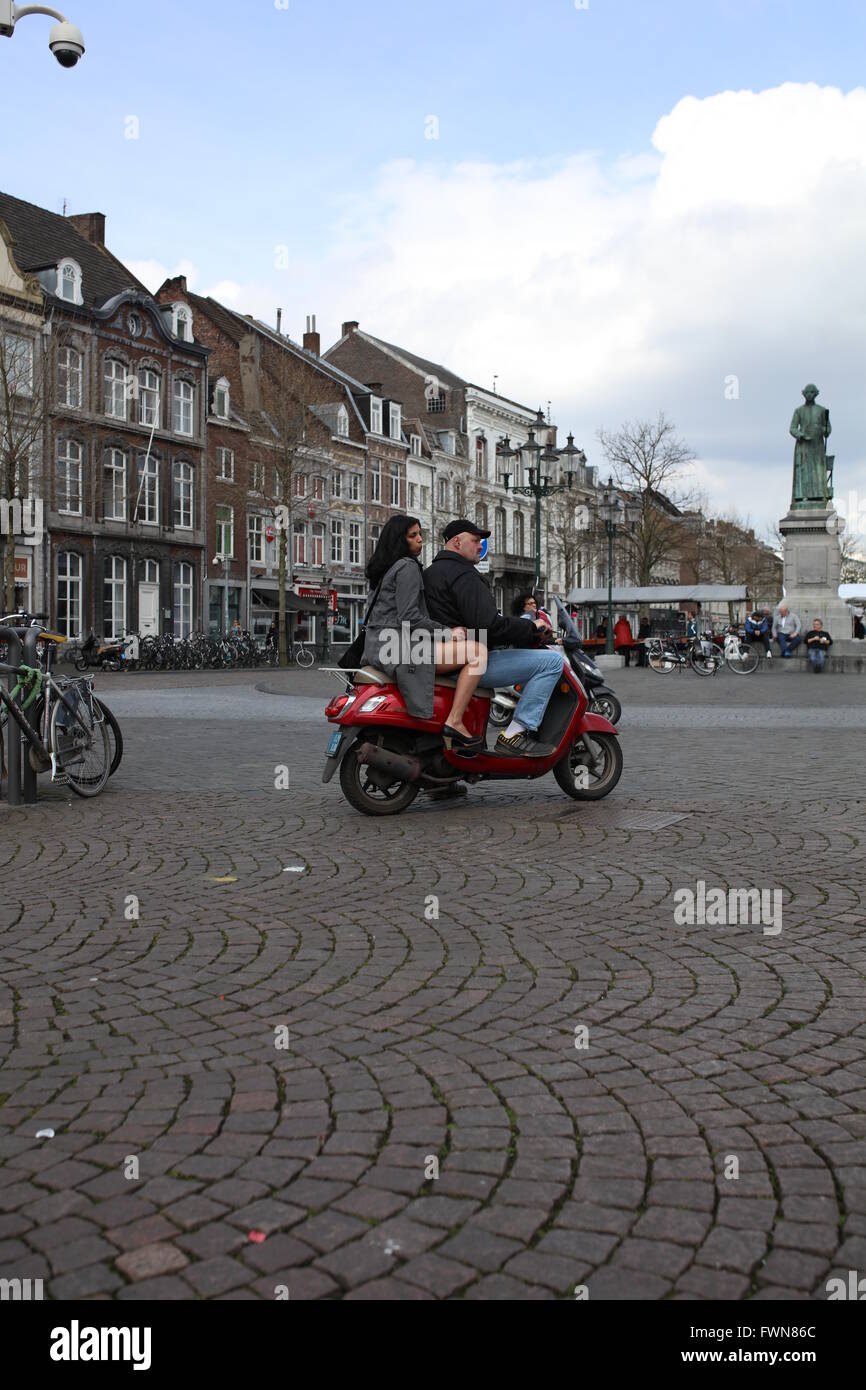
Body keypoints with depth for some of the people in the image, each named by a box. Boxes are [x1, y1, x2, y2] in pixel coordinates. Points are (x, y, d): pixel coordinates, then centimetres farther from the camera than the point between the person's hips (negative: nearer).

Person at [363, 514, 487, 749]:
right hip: (400, 647, -10)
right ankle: (454, 722, -22)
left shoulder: (382, 569, 23)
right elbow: (409, 617, -18)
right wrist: (447, 634, -10)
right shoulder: (408, 566, -7)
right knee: (477, 651, -17)